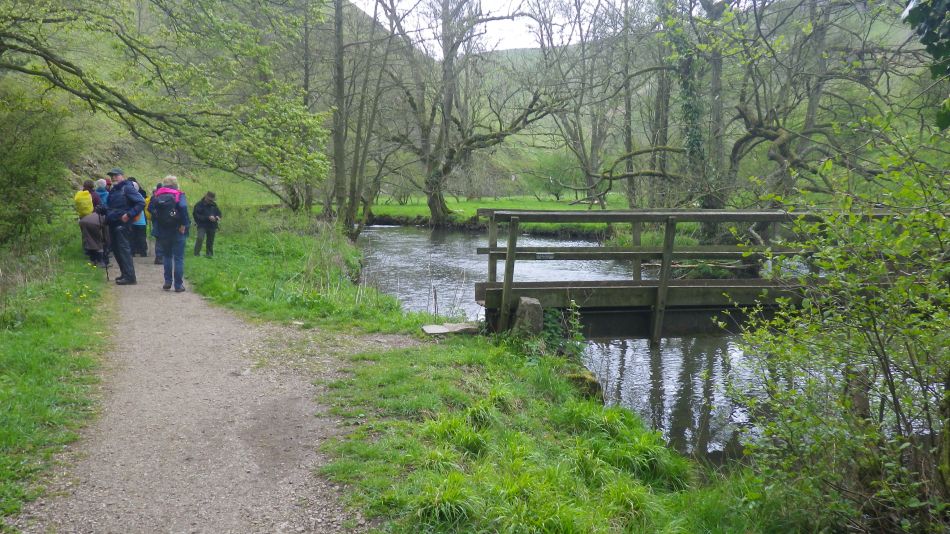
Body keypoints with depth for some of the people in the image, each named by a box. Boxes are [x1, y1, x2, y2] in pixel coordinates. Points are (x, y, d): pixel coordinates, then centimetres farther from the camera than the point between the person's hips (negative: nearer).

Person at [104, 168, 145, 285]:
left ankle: (129, 276, -9)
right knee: (116, 249, 13)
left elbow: (141, 203, -18)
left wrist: (129, 215, -20)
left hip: (122, 224, -9)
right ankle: (125, 274, 22)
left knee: (124, 249, -10)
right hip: (113, 224, 9)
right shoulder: (113, 190, 18)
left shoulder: (127, 188, -9)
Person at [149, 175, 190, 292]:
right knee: (178, 258, 2)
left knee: (166, 256, 18)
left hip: (162, 231, 3)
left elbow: (150, 209, -2)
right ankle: (178, 285, 1)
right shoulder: (178, 195, -6)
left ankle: (167, 282, 15)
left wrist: (156, 225, 3)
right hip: (177, 230, -3)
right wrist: (183, 224, -17)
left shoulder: (156, 195, 6)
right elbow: (183, 208, -23)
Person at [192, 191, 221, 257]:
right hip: (202, 225, -5)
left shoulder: (214, 205, 11)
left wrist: (218, 217, -5)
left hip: (212, 226, 5)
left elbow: (219, 213, 20)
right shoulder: (199, 204, -7)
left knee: (210, 241, 9)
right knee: (200, 238, -22)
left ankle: (209, 254, 21)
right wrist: (208, 218, -22)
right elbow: (197, 215, -15)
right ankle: (196, 253, -14)